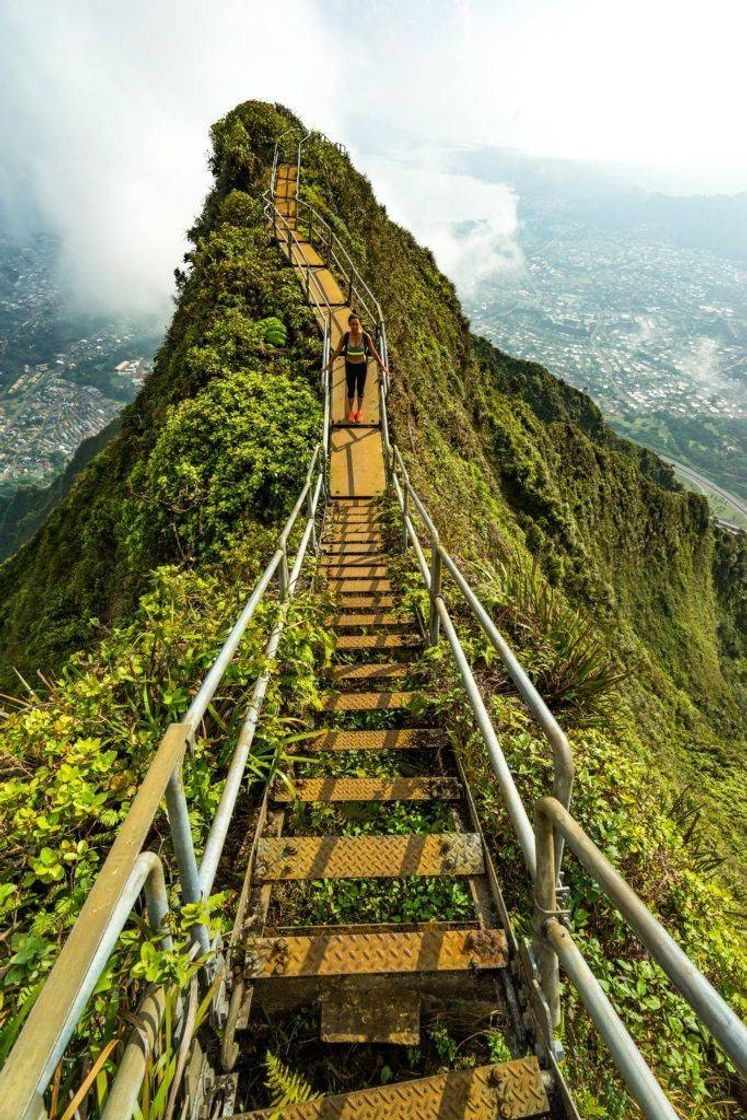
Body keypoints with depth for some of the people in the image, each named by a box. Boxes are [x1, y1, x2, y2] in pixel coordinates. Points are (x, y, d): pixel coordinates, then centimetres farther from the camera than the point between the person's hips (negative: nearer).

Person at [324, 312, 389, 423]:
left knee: (360, 390, 15)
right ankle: (351, 411, 37)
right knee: (351, 390, 12)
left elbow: (373, 352, -9)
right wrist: (329, 364, 4)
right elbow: (337, 350, -5)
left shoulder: (366, 336, -20)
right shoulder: (345, 336, -18)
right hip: (350, 366, 0)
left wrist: (382, 366, -4)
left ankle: (359, 411, 38)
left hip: (362, 365, 0)